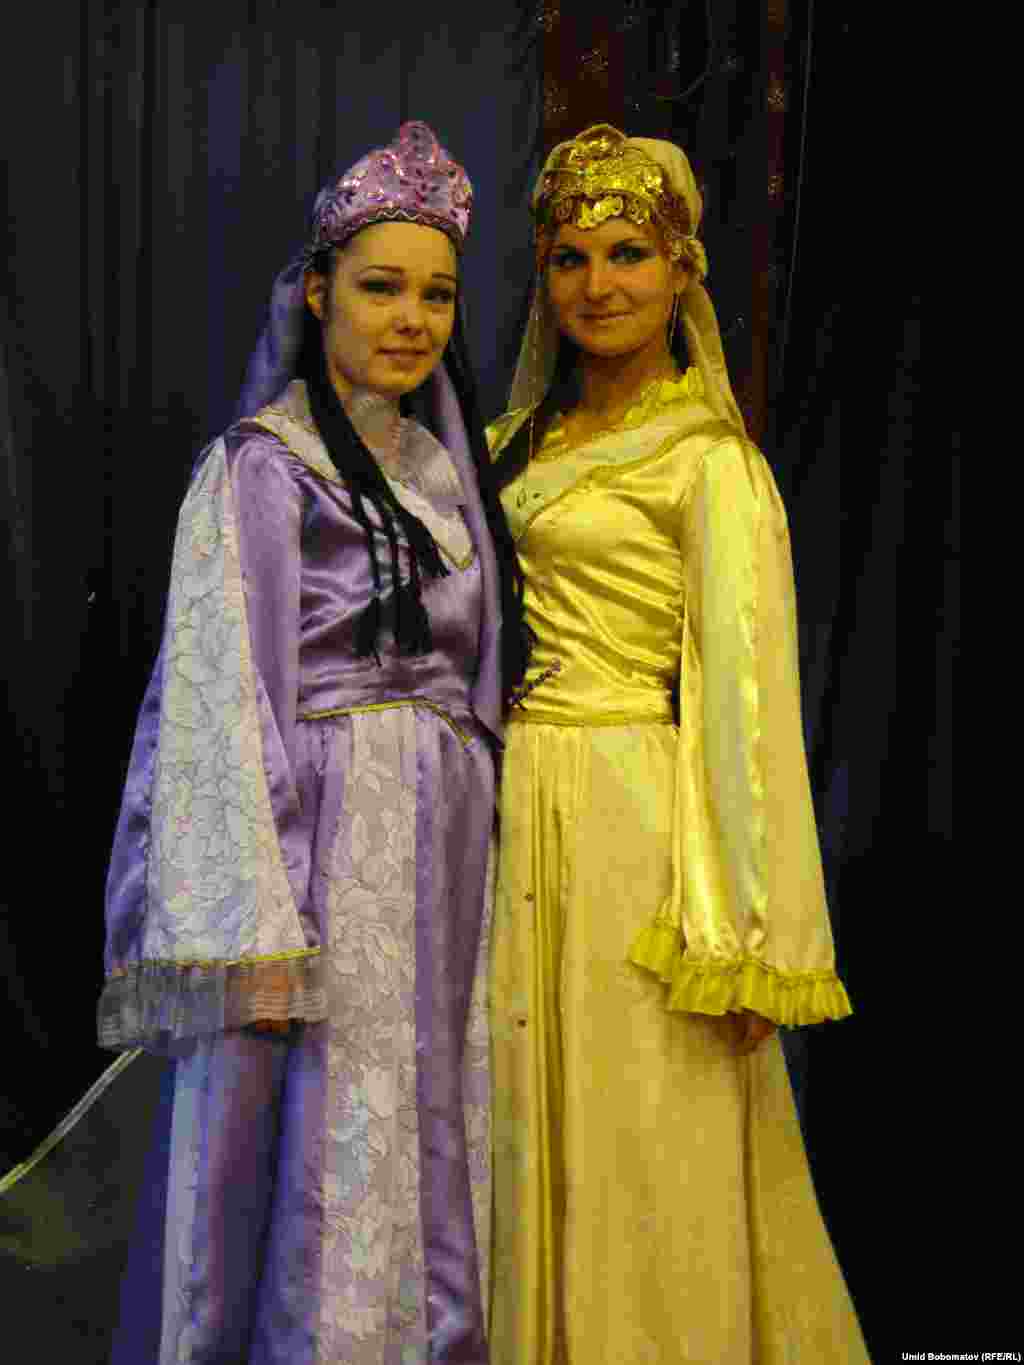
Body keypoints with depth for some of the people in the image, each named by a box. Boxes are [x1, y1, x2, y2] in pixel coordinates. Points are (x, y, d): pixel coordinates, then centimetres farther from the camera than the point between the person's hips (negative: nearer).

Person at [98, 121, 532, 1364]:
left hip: (448, 855, 7)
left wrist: (484, 857, 10)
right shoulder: (259, 467, -5)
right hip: (324, 849, -6)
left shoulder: (446, 470, 15)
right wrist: (258, 934, -19)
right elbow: (220, 701, -11)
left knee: (427, 1169, 11)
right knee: (319, 1177, -1)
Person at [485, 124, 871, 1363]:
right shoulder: (523, 442, 15)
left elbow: (749, 691, -14)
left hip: (629, 824, -6)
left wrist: (754, 935, -17)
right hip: (519, 817, 7)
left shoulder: (709, 461, -7)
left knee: (642, 1159, 1)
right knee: (537, 1147, 13)